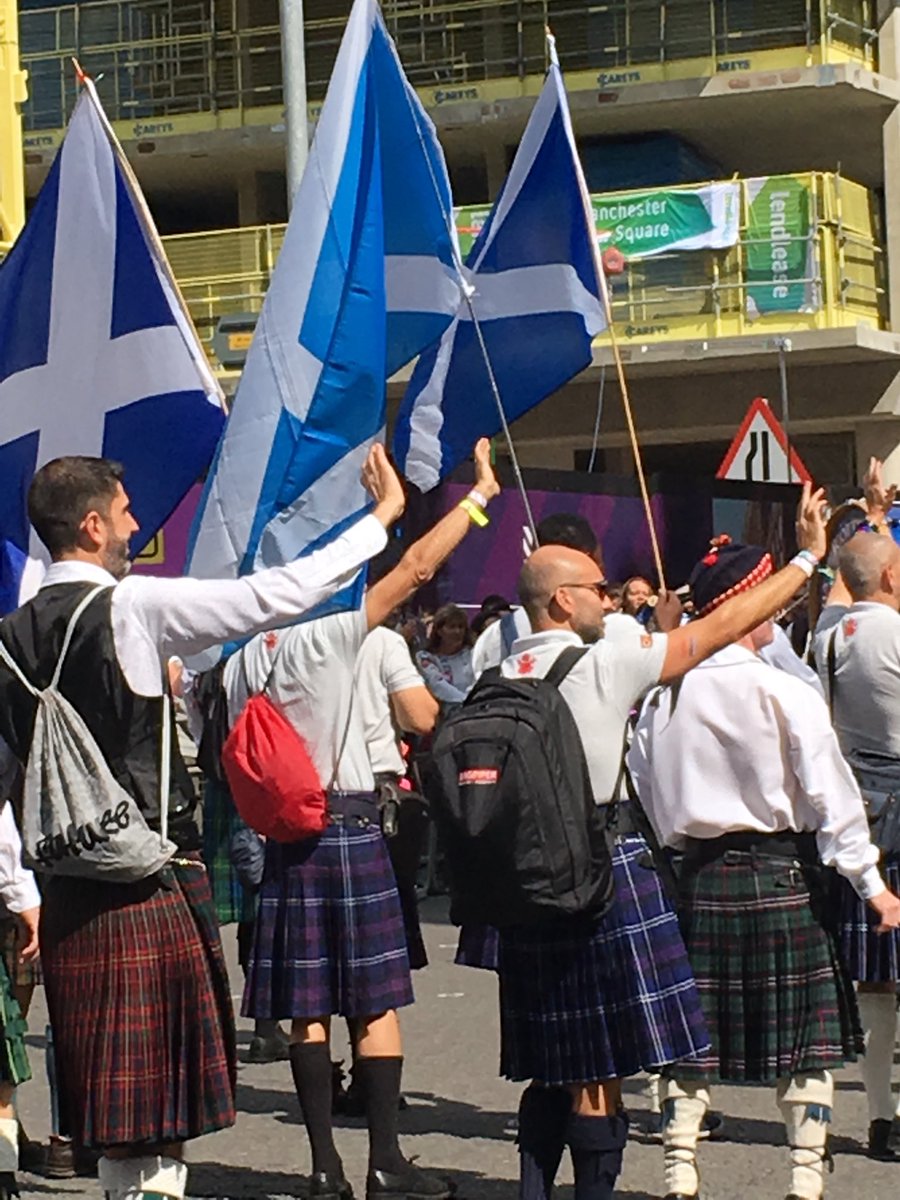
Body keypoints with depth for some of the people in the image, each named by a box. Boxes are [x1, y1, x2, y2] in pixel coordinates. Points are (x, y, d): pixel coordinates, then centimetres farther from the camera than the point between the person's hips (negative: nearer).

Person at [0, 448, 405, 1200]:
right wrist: (383, 516, -2)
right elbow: (276, 597, -11)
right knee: (156, 1118, 0)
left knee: (118, 1120, 14)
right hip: (150, 887, -7)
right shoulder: (133, 607, -11)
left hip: (72, 892, 7)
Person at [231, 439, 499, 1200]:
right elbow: (415, 568, -11)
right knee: (374, 1002, 0)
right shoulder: (331, 635, -10)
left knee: (308, 1008, 6)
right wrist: (479, 494, -5)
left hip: (284, 834, 6)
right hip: (348, 825, -6)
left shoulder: (242, 662, 8)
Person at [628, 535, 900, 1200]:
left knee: (694, 1032, 10)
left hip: (699, 877, 4)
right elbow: (831, 793, -11)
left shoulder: (665, 697, 0)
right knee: (805, 1033, 5)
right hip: (781, 875, -4)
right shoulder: (786, 694, -12)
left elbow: (647, 791, 6)